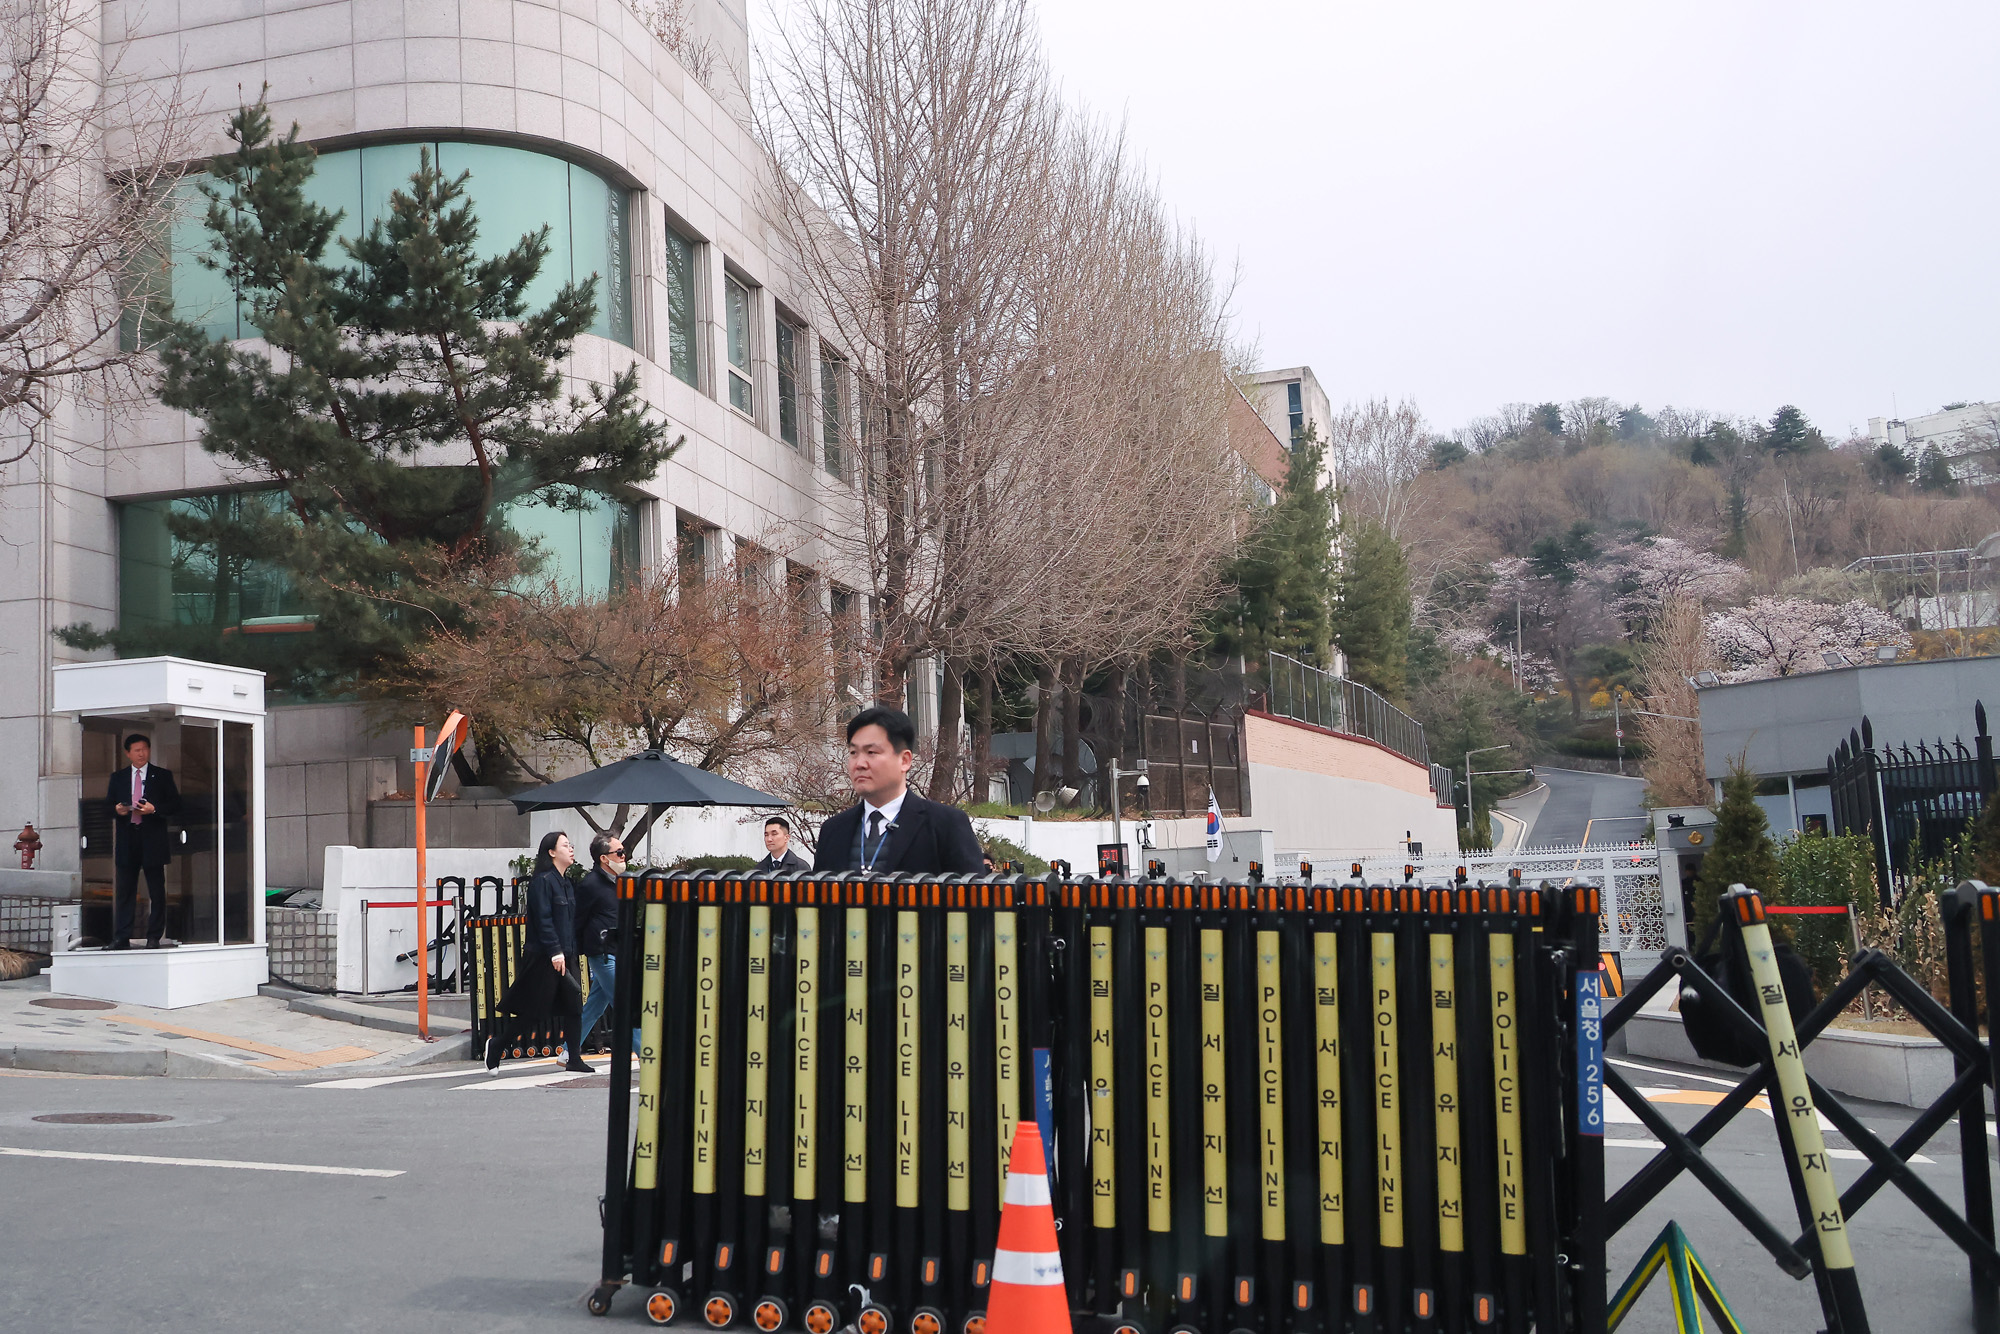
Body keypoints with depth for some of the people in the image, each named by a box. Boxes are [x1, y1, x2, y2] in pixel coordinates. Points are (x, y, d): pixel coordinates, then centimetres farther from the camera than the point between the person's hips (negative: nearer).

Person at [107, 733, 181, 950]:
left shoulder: (162, 776, 6)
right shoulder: (118, 777, 13)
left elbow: (175, 805, 2)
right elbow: (108, 804, 15)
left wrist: (154, 809, -14)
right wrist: (116, 809, -8)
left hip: (153, 841, -2)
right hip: (127, 841, 2)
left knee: (156, 892, 2)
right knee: (124, 890, 3)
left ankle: (154, 937, 8)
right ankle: (121, 938, 6)